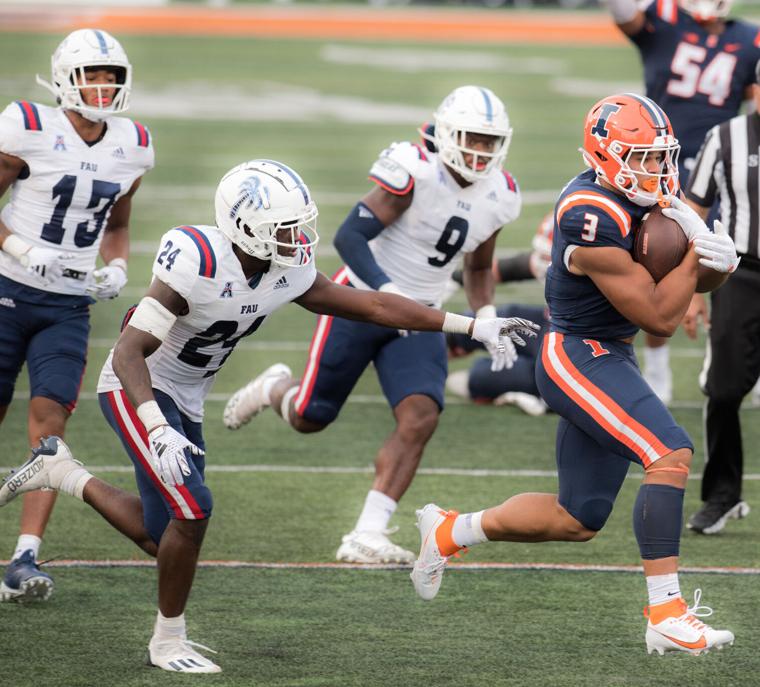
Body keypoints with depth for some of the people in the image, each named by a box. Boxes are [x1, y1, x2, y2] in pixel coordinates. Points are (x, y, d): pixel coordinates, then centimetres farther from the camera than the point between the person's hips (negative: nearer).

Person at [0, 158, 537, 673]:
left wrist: (473, 326, -4)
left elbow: (372, 306, -1)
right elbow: (129, 354, -34)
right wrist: (158, 431, -47)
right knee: (192, 510, -20)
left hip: (185, 401, 8)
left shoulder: (288, 273, -9)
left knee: (162, 538, 9)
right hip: (137, 392, -8)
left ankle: (63, 473, 28)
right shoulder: (198, 267, -32)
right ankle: (169, 640, 1)